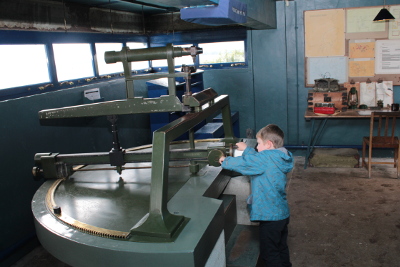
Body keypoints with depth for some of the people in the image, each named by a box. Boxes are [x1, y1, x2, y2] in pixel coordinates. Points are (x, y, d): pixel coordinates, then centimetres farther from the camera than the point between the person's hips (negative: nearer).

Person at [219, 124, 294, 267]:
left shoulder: (267, 158, -22)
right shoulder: (279, 158, 4)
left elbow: (242, 163, -17)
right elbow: (255, 160, 17)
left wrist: (225, 161, -1)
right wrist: (246, 149, 24)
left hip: (270, 216, -9)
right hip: (283, 213, 9)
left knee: (269, 254, 6)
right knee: (281, 248, 24)